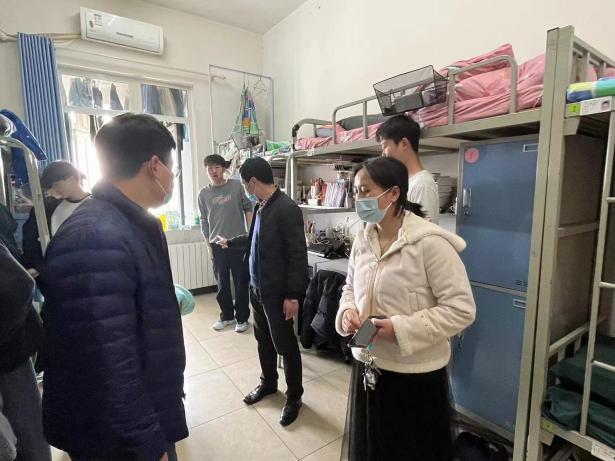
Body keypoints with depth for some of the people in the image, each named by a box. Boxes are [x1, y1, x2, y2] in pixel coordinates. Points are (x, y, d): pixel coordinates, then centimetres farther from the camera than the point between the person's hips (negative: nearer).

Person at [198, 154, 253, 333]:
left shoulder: (237, 186, -2)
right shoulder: (203, 194, 5)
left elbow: (248, 208, 2)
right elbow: (204, 222, 9)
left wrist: (251, 234, -4)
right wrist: (209, 245, 8)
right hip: (217, 244, 2)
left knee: (241, 282, 5)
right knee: (222, 283, 12)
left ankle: (242, 318, 21)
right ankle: (226, 315, 30)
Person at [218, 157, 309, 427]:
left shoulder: (286, 209, -21)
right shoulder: (261, 207, 5)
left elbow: (298, 255, -21)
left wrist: (292, 295, -19)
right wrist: (230, 243, 36)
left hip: (277, 292, -8)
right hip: (257, 288, 8)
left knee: (285, 345, 8)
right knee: (263, 339, 22)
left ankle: (294, 397, 29)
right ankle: (268, 383, 44)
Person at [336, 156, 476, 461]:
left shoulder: (430, 242, -21)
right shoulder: (363, 239, 1)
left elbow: (462, 309, -19)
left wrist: (401, 329, -23)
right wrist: (347, 312, -9)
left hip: (415, 374, -5)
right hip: (367, 367, 6)